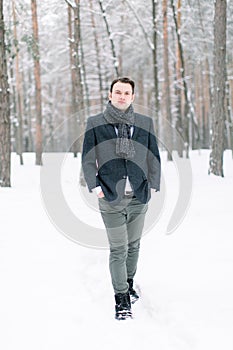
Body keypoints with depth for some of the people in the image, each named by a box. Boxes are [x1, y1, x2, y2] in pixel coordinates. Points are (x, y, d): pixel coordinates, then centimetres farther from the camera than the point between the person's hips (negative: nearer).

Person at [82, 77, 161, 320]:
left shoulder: (145, 123, 5)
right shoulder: (95, 124, 0)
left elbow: (154, 157, 10)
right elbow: (87, 159, 2)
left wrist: (153, 186, 4)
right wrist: (95, 186, -9)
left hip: (139, 198, 3)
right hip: (111, 199, -3)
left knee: (133, 245, 16)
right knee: (118, 249, -4)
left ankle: (128, 284, 36)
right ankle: (121, 298, 5)